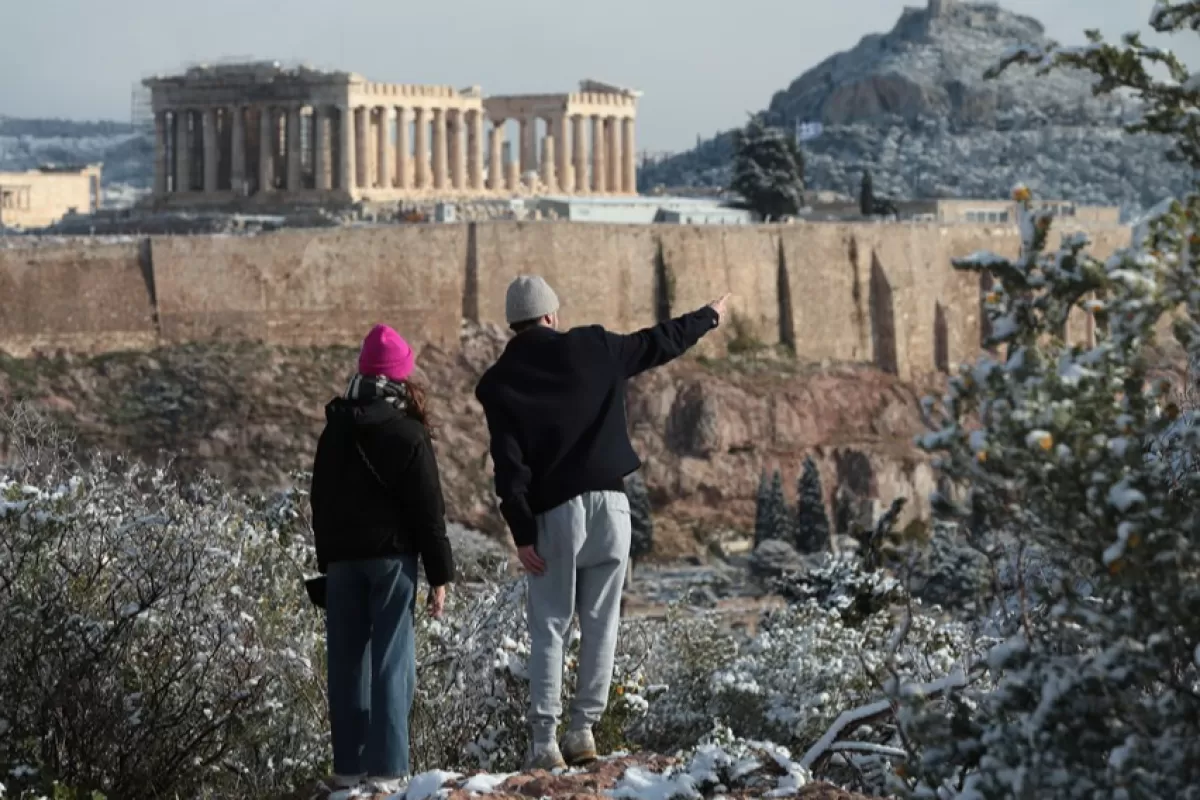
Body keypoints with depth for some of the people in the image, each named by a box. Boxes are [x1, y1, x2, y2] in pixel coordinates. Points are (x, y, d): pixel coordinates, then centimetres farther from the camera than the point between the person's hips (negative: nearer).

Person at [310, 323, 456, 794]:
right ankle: (385, 768, -7)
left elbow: (321, 504, 15)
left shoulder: (334, 434, 8)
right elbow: (428, 510, -8)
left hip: (342, 559, 5)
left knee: (347, 662, 8)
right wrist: (439, 574, -4)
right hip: (392, 557, -5)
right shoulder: (407, 435, -8)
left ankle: (348, 765, 10)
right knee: (391, 662, -3)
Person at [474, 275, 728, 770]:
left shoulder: (498, 383, 0)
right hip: (609, 503, 1)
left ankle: (543, 742, -3)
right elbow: (658, 344, 18)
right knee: (600, 624, 8)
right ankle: (583, 730, 4)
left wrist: (522, 532, -6)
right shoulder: (593, 349, 3)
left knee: (548, 628, 4)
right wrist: (709, 318, 35)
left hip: (554, 514, -1)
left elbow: (508, 464, -6)